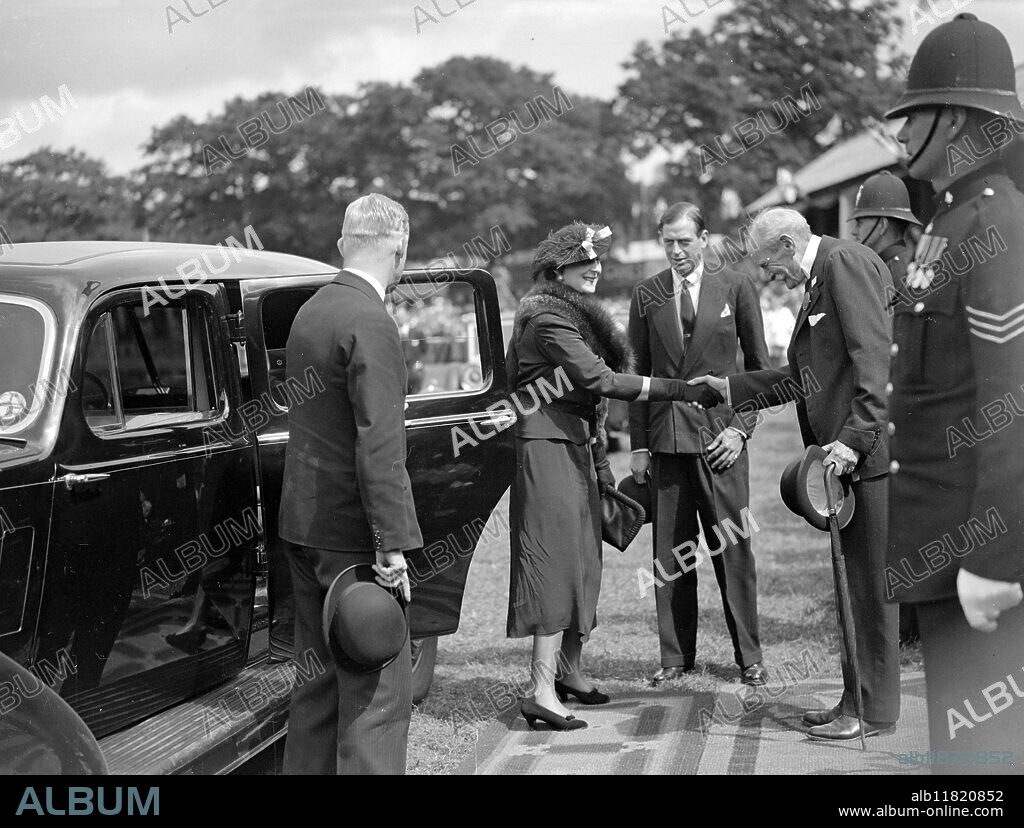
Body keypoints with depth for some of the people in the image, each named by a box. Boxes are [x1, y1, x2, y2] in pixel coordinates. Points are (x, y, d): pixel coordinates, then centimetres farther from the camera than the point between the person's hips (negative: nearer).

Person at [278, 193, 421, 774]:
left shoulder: (311, 311, 12)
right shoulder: (370, 324, -17)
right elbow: (378, 446, -22)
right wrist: (393, 545, -22)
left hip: (304, 523, 9)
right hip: (352, 531, -9)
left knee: (331, 676, 17)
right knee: (381, 687, -5)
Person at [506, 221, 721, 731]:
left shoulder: (577, 314, 17)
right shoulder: (548, 318, -15)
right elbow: (601, 380, -24)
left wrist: (599, 458, 19)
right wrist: (682, 391, -26)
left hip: (576, 446, 10)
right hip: (548, 447, -10)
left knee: (581, 562, 12)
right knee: (556, 561, -12)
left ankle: (569, 671, 21)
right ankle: (543, 691, -14)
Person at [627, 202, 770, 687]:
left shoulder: (736, 288, 3)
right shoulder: (646, 295, 7)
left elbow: (759, 366, 8)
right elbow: (638, 372, 11)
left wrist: (741, 427, -3)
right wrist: (638, 444, 4)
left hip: (720, 435, -2)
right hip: (665, 437, 2)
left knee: (733, 548, -1)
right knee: (670, 552, 3)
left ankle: (748, 656, 8)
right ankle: (676, 656, 12)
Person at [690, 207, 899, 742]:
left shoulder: (847, 263, -10)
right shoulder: (818, 282, 21)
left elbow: (874, 356, -20)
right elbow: (799, 378, 28)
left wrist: (854, 437, -25)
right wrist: (731, 388, 29)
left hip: (869, 451, -10)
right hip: (844, 454, 10)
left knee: (871, 582, -4)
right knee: (852, 582, 13)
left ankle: (873, 711, 2)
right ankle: (856, 698, 20)